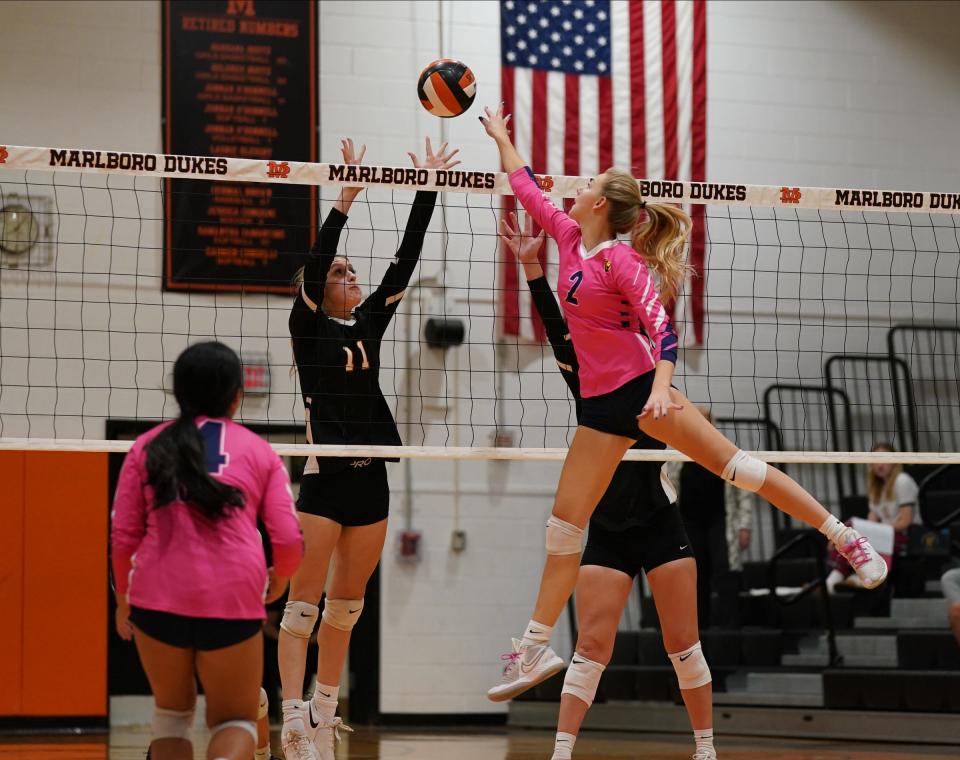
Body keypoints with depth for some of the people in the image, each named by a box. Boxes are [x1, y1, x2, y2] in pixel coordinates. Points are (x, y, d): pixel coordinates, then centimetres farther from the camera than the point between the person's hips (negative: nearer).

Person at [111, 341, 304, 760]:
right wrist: (279, 578, 24)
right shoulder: (258, 451, 8)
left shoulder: (147, 447, 10)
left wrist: (123, 599, 23)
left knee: (172, 711, 22)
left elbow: (123, 536, 8)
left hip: (158, 599, 1)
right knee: (234, 720, 12)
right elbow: (288, 539, 2)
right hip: (233, 601, -1)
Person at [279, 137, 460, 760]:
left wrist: (428, 190, 2)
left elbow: (406, 259, 8)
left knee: (348, 603, 11)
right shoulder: (309, 327, -1)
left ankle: (325, 710, 20)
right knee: (305, 603, -5)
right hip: (325, 479, -6)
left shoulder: (370, 323, 13)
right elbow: (314, 262, -16)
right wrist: (346, 197, -23)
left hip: (372, 479, 6)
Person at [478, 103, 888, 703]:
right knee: (565, 523, 4)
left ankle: (845, 536, -4)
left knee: (732, 462, -12)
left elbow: (660, 326, -19)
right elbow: (528, 190, 26)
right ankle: (536, 648, 7)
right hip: (601, 403, 7)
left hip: (640, 386, -7)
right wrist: (500, 135, 33)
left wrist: (661, 386, -35)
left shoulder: (620, 258, -10)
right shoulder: (570, 237, 10)